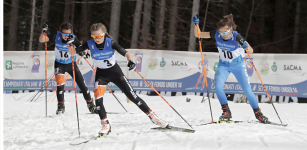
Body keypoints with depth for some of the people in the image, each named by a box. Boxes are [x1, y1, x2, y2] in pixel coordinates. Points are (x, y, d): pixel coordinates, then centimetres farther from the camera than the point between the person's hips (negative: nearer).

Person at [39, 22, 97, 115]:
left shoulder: (73, 39, -22)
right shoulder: (57, 36, -18)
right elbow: (41, 40, -17)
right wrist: (44, 31, -37)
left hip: (71, 64, 0)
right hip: (59, 64, 0)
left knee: (82, 84, 0)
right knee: (60, 83, -21)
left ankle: (90, 105, 16)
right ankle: (61, 106, -9)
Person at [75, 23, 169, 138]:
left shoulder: (110, 43, -20)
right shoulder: (90, 44, -15)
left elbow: (126, 53, -25)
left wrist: (130, 61, -47)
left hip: (115, 72, -1)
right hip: (101, 74, 1)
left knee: (132, 96, -1)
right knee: (98, 99, -19)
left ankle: (152, 116, 11)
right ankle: (105, 126, -4)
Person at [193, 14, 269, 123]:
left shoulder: (236, 37, -27)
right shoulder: (216, 34, -18)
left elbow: (251, 51, -28)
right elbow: (198, 34, -11)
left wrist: (246, 46, -50)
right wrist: (196, 24, -29)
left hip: (238, 65, -2)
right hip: (223, 65, 2)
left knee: (247, 90, -5)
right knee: (218, 86, -21)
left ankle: (258, 113, 15)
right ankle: (226, 112, -5)